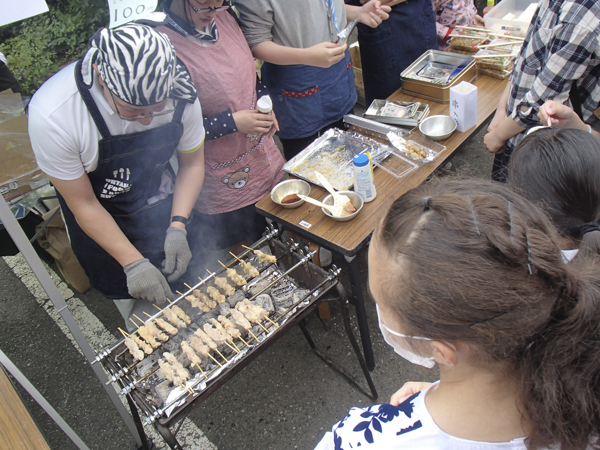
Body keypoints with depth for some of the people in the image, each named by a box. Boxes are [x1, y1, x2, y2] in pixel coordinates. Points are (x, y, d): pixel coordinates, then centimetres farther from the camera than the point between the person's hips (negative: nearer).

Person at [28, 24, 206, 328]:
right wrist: (132, 263, -24)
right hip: (101, 224, -2)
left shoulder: (179, 92, -24)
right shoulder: (52, 116, -33)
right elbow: (84, 205, -21)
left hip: (166, 211, 3)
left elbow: (192, 162, -7)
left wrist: (178, 226, -17)